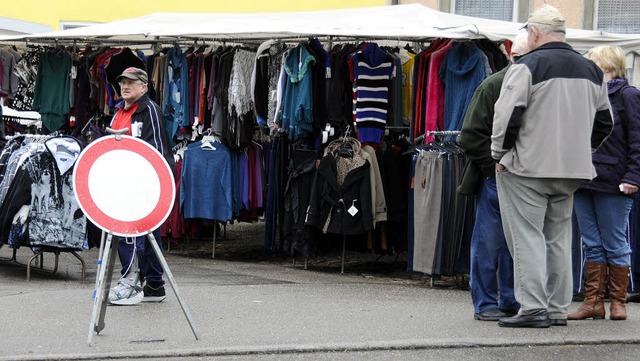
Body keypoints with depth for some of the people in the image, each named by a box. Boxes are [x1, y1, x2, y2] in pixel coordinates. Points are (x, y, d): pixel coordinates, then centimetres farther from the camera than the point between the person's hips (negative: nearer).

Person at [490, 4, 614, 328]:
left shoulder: (527, 67, -11)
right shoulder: (591, 70, 11)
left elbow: (506, 116, -16)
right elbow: (604, 122, 18)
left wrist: (499, 154, -4)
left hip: (526, 169, -6)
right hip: (572, 171, 7)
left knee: (527, 237, -2)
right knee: (558, 237, 14)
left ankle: (533, 308, -7)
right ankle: (558, 309, 16)